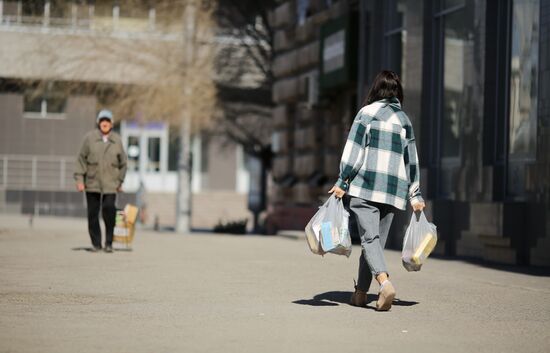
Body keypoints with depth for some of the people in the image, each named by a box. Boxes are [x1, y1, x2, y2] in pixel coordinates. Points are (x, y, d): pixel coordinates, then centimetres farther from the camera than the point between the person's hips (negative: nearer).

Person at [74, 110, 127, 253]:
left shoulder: (117, 140, 4)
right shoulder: (90, 138, -1)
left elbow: (123, 163, 13)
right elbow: (81, 159, 1)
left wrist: (120, 181, 12)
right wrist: (79, 179, -4)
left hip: (110, 183, 0)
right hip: (92, 182, 0)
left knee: (109, 209, -15)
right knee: (93, 213, 4)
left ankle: (109, 242, -2)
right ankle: (96, 243, 15)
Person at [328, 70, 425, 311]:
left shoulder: (367, 112, 0)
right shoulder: (404, 119, 13)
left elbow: (354, 150, -6)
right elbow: (411, 159, 13)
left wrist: (342, 182, -3)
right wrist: (415, 195, 16)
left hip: (365, 185, -4)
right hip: (393, 189, 4)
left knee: (369, 238, -10)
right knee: (377, 240, 11)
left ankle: (384, 281, -31)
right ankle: (361, 292, 15)